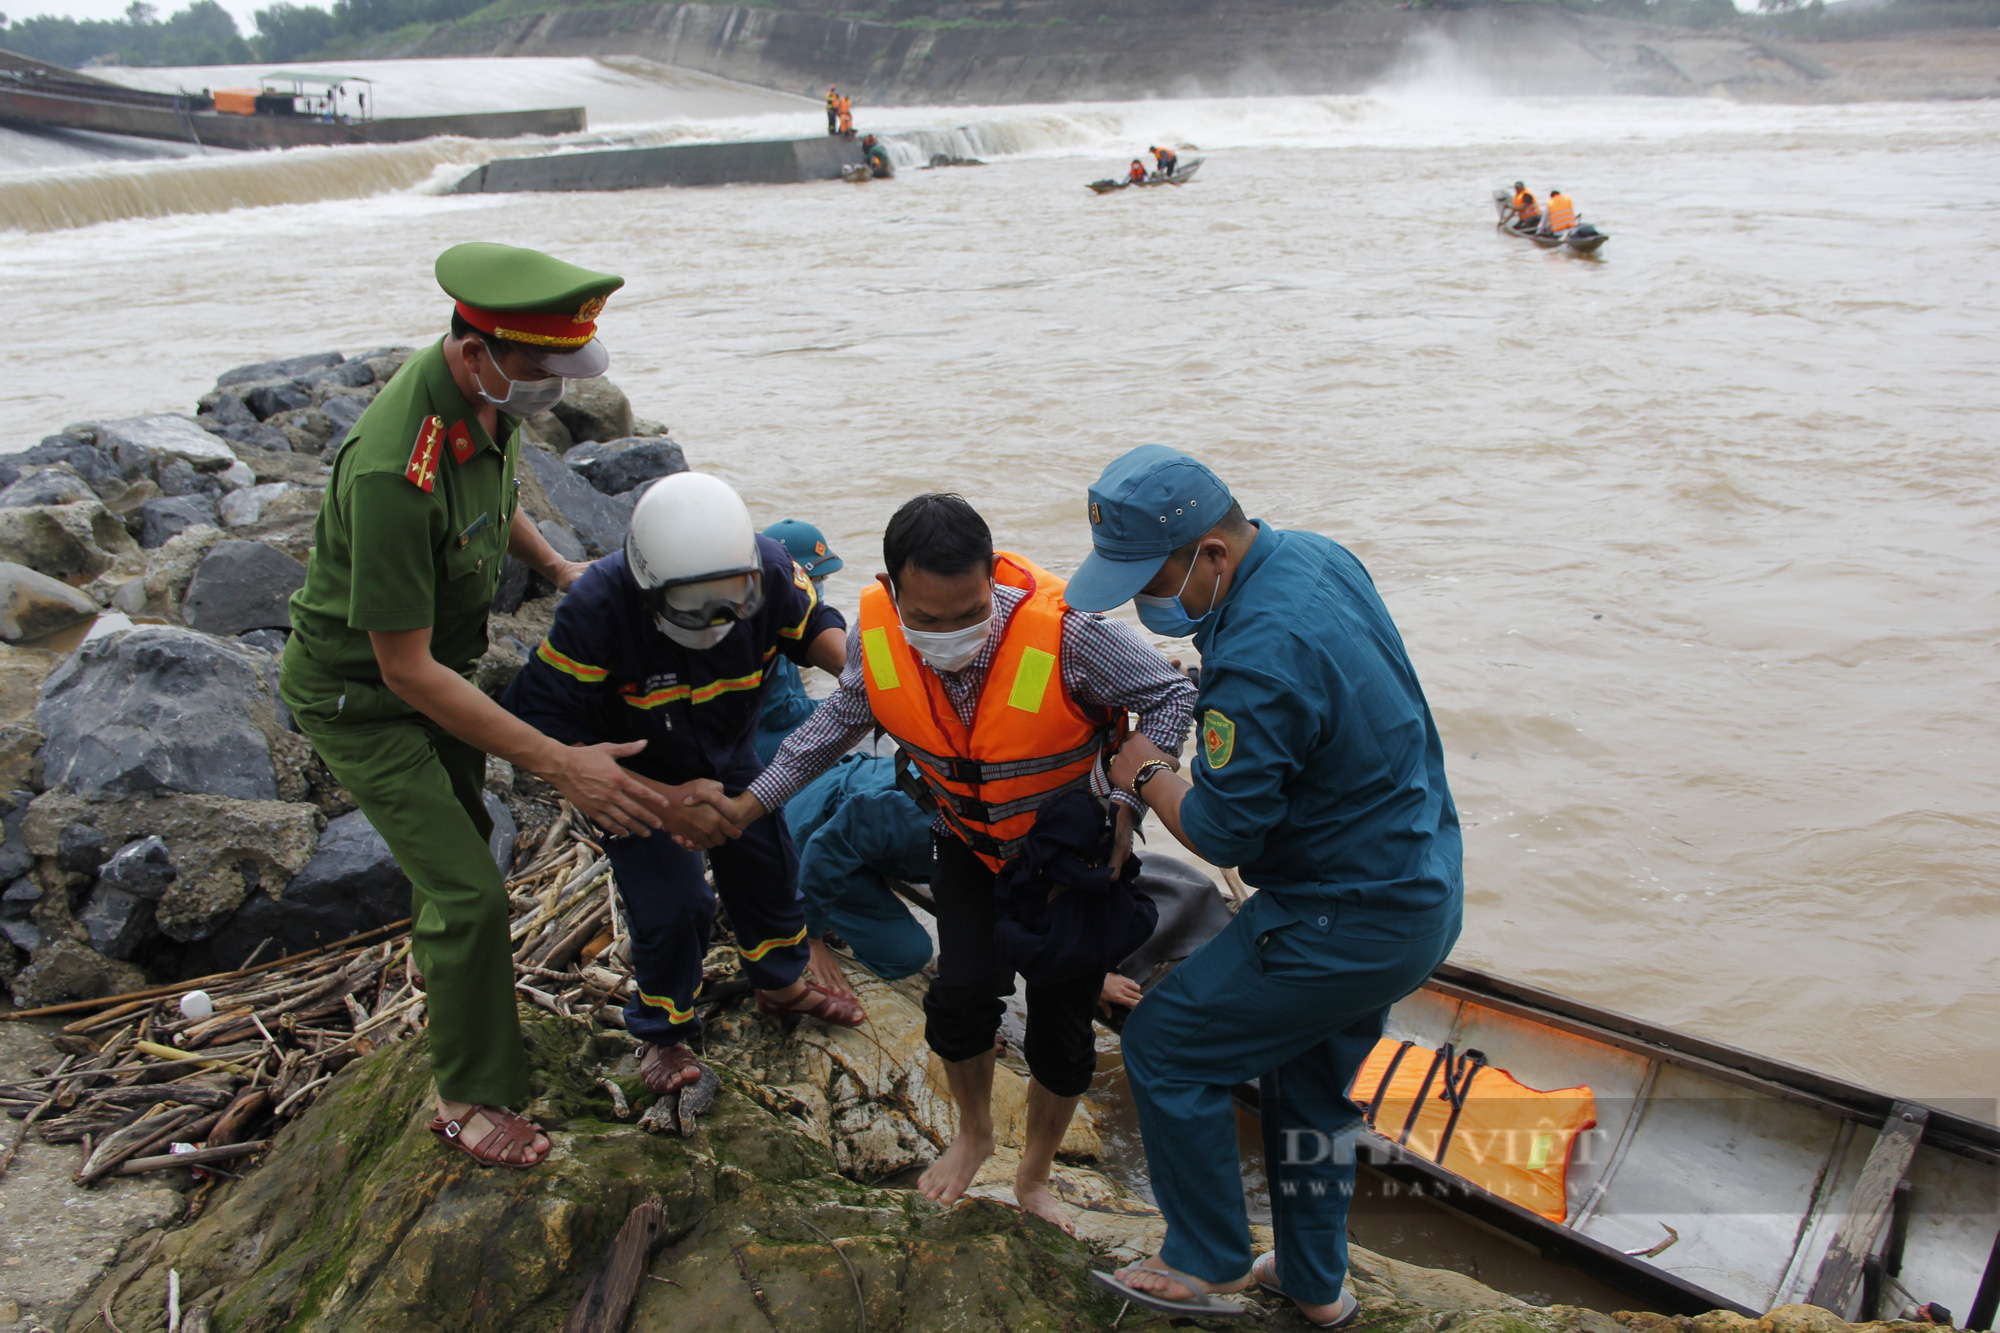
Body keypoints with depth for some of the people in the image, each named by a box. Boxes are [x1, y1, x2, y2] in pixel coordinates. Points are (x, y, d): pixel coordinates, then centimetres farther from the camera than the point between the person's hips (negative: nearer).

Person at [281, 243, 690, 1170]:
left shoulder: (483, 391, -14)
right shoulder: (394, 474, -41)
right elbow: (406, 670, -34)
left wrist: (553, 565, -1)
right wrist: (559, 763, -35)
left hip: (442, 662, 9)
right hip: (359, 697, -8)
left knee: (462, 824, 28)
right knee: (471, 890, -7)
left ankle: (439, 957, 59)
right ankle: (471, 1100, 14)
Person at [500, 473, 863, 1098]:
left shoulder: (768, 570, -30)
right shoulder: (596, 608, -39)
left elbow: (815, 627, -9)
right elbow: (542, 728, -36)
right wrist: (667, 798, -39)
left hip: (728, 756, 4)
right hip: (632, 771, -4)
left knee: (768, 866, 14)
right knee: (671, 904, -7)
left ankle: (782, 983, 44)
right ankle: (664, 1032, 23)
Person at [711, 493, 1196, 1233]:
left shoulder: (1064, 631, -37)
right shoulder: (876, 633, -23)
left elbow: (1169, 694, -20)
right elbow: (842, 717, -1)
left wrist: (1126, 806, -26)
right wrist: (753, 799, -1)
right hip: (968, 843, 3)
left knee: (1061, 1030, 4)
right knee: (963, 994, -11)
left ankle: (1034, 1177, 34)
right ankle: (973, 1132, 25)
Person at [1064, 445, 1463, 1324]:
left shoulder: (1259, 658, -31)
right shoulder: (1315, 554, -2)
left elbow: (1221, 831, -22)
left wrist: (1149, 774, -5)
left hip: (1350, 924, -10)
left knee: (1164, 1045, 4)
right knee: (1308, 1079, 25)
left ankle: (1207, 1266, 22)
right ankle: (1315, 1283, 43)